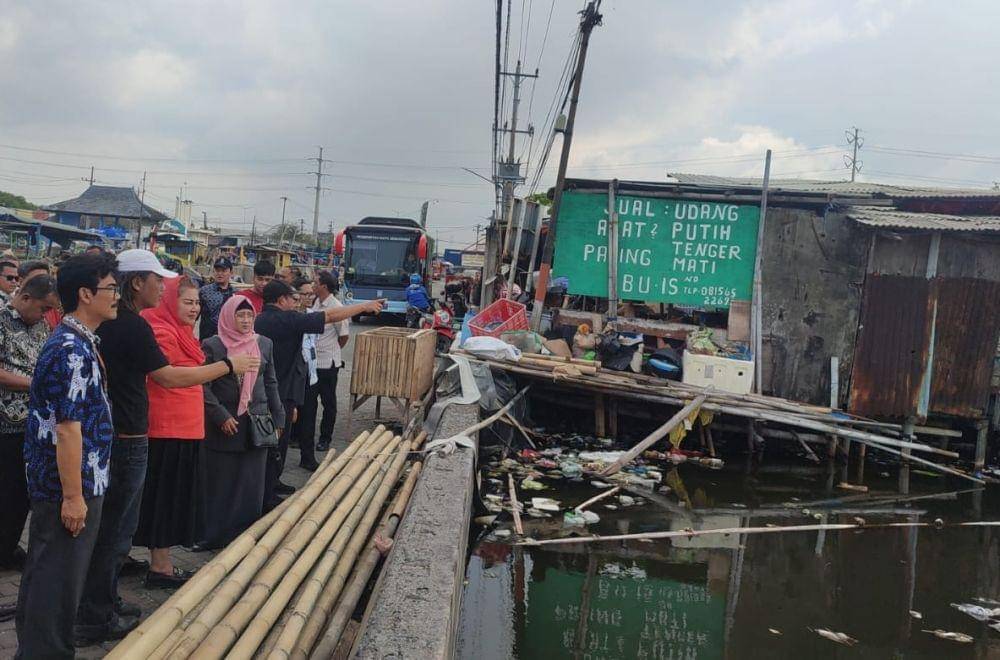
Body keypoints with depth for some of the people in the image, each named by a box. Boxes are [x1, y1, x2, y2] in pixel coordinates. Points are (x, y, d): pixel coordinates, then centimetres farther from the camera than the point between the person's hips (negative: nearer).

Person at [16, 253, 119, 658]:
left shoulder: (75, 342, 10)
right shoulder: (73, 351, -22)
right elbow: (67, 429, -24)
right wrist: (73, 497, -22)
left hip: (51, 484, 10)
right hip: (70, 485, -10)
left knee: (45, 571, 19)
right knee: (59, 577, 1)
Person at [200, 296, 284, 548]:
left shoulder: (264, 344, 8)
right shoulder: (212, 346, -4)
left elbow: (271, 383, 13)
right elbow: (204, 385, -7)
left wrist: (278, 419, 10)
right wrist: (222, 416, -15)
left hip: (256, 424, 3)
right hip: (223, 427, -3)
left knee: (252, 484, 6)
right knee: (220, 484, 4)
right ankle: (215, 536, 14)